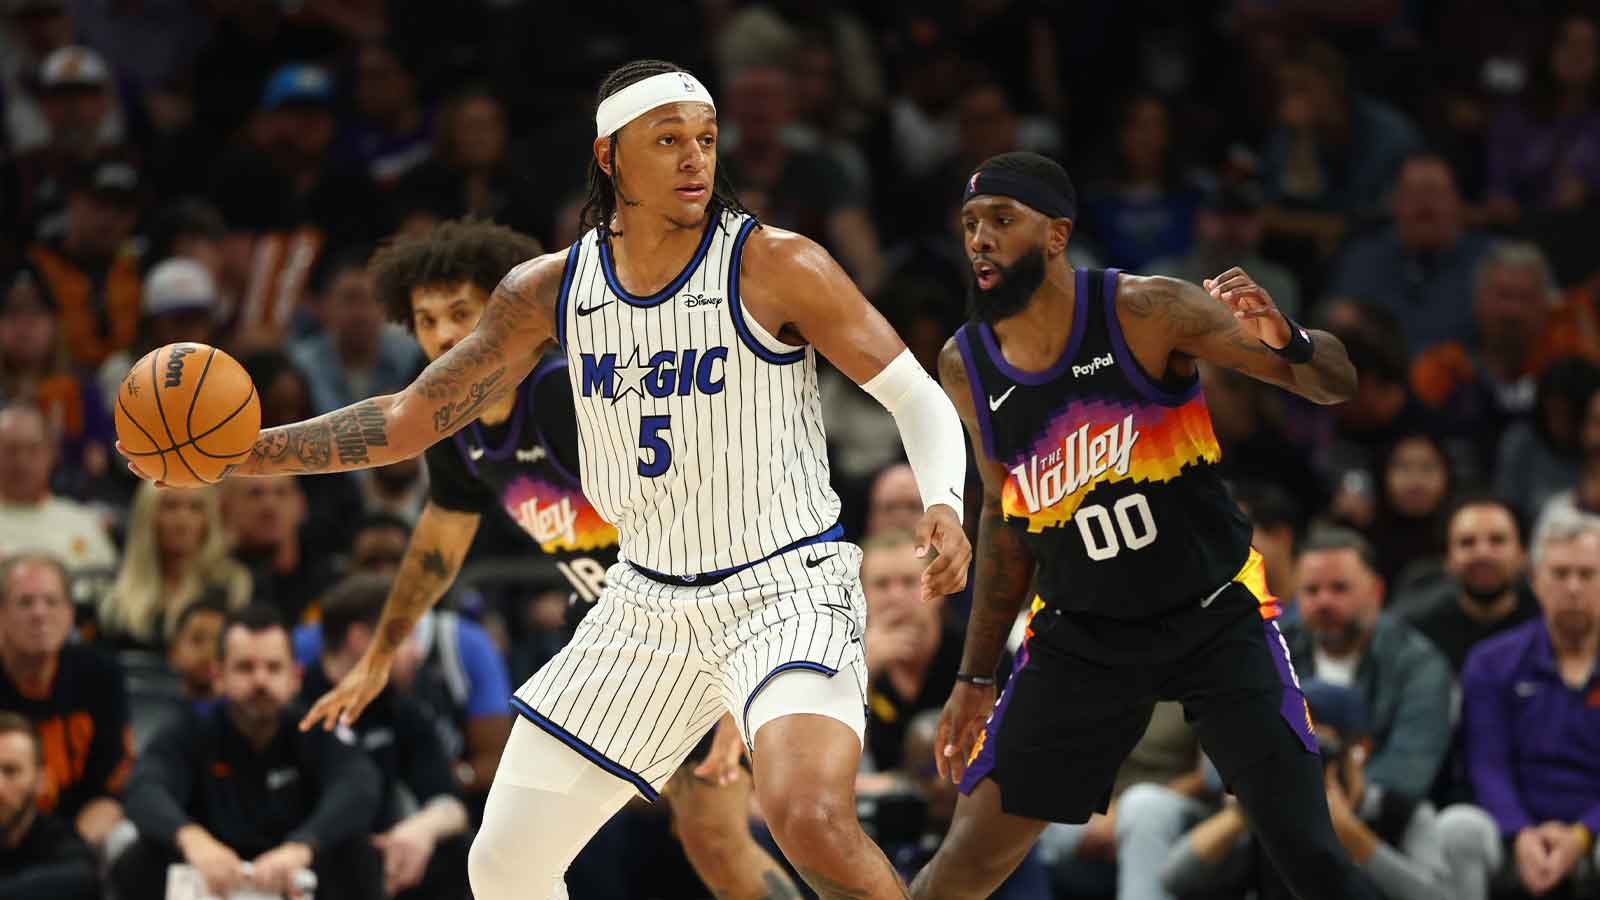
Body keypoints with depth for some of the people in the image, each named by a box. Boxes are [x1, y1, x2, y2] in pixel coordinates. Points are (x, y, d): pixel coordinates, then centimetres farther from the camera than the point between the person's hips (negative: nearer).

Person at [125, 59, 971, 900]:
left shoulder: (774, 266, -13)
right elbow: (413, 417, 8)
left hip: (787, 587, -5)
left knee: (810, 817, -34)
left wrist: (944, 505, -29)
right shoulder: (552, 290, 1)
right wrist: (237, 455, -2)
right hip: (647, 602, 6)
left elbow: (918, 399, -9)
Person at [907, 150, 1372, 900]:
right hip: (1084, 635, 3)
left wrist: (1285, 342, -40)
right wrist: (975, 677, 13)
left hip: (1217, 620, -3)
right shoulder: (967, 368, -5)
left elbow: (1335, 386, -16)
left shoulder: (1145, 312, -17)